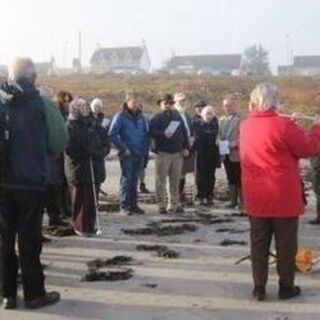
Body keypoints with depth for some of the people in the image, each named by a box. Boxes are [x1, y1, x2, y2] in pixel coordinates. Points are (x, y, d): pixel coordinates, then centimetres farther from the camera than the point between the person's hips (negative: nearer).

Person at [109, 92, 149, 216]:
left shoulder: (141, 117, 10)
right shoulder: (120, 116, -6)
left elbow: (146, 134, 16)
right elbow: (112, 134, -10)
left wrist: (145, 149, 5)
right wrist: (123, 149, -12)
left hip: (139, 154, 5)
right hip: (127, 154, -5)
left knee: (134, 180, 10)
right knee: (126, 179, -4)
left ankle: (133, 204, 18)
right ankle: (124, 206, 0)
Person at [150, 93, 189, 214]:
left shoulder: (177, 116, 15)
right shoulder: (157, 117, 0)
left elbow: (184, 133, 16)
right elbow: (152, 132, -11)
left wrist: (186, 147, 8)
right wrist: (163, 134, -25)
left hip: (177, 153, 5)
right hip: (163, 153, -5)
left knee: (175, 180, 9)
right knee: (161, 180, -3)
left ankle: (174, 204, 17)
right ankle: (162, 205, 4)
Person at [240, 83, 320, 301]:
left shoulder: (245, 126, 3)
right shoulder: (283, 126, -17)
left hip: (256, 198, 5)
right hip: (284, 197, -5)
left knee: (259, 243, 12)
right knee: (286, 243, 9)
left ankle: (259, 287, 17)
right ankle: (286, 286, 19)